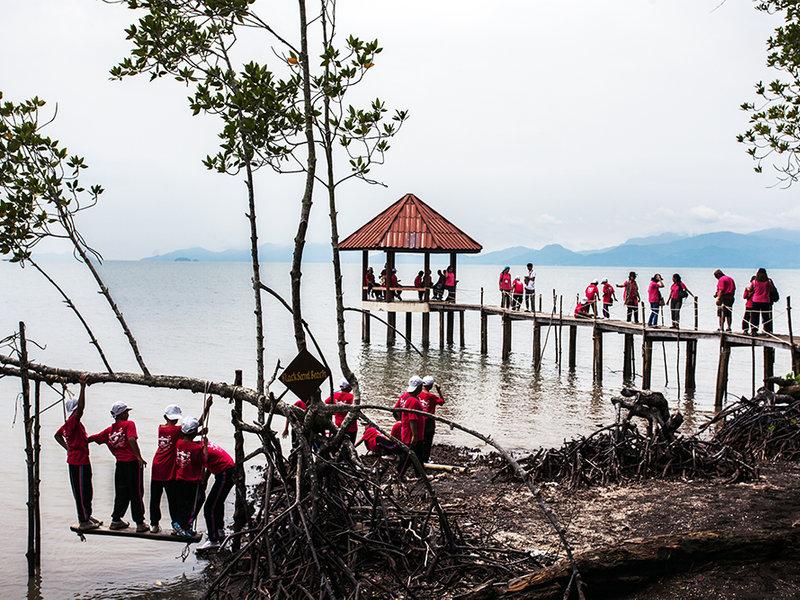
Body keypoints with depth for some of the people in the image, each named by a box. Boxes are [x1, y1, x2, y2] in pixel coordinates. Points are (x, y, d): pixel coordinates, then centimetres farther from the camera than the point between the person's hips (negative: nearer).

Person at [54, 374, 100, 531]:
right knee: (81, 491, -3)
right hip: (78, 462, -10)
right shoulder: (72, 421, -18)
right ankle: (83, 521, 3)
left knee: (86, 491, 18)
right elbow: (81, 408, -36)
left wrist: (67, 448, 19)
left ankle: (87, 516, 28)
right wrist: (83, 387, -39)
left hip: (82, 461, 10)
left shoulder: (69, 423, 11)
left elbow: (57, 435, 26)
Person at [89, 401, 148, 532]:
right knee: (136, 494, 2)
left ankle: (116, 520, 21)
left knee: (121, 493, 17)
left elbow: (92, 438, 11)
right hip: (132, 463, -5)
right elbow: (131, 440, -21)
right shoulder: (129, 424, -6)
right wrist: (139, 457, -21)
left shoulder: (109, 430, 10)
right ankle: (140, 523, 5)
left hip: (120, 464, 5)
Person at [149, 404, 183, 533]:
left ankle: (154, 524, 19)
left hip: (157, 468, 5)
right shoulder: (177, 430, -10)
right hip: (169, 470, -5)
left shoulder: (160, 428, 5)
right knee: (172, 499, 2)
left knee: (155, 497, 12)